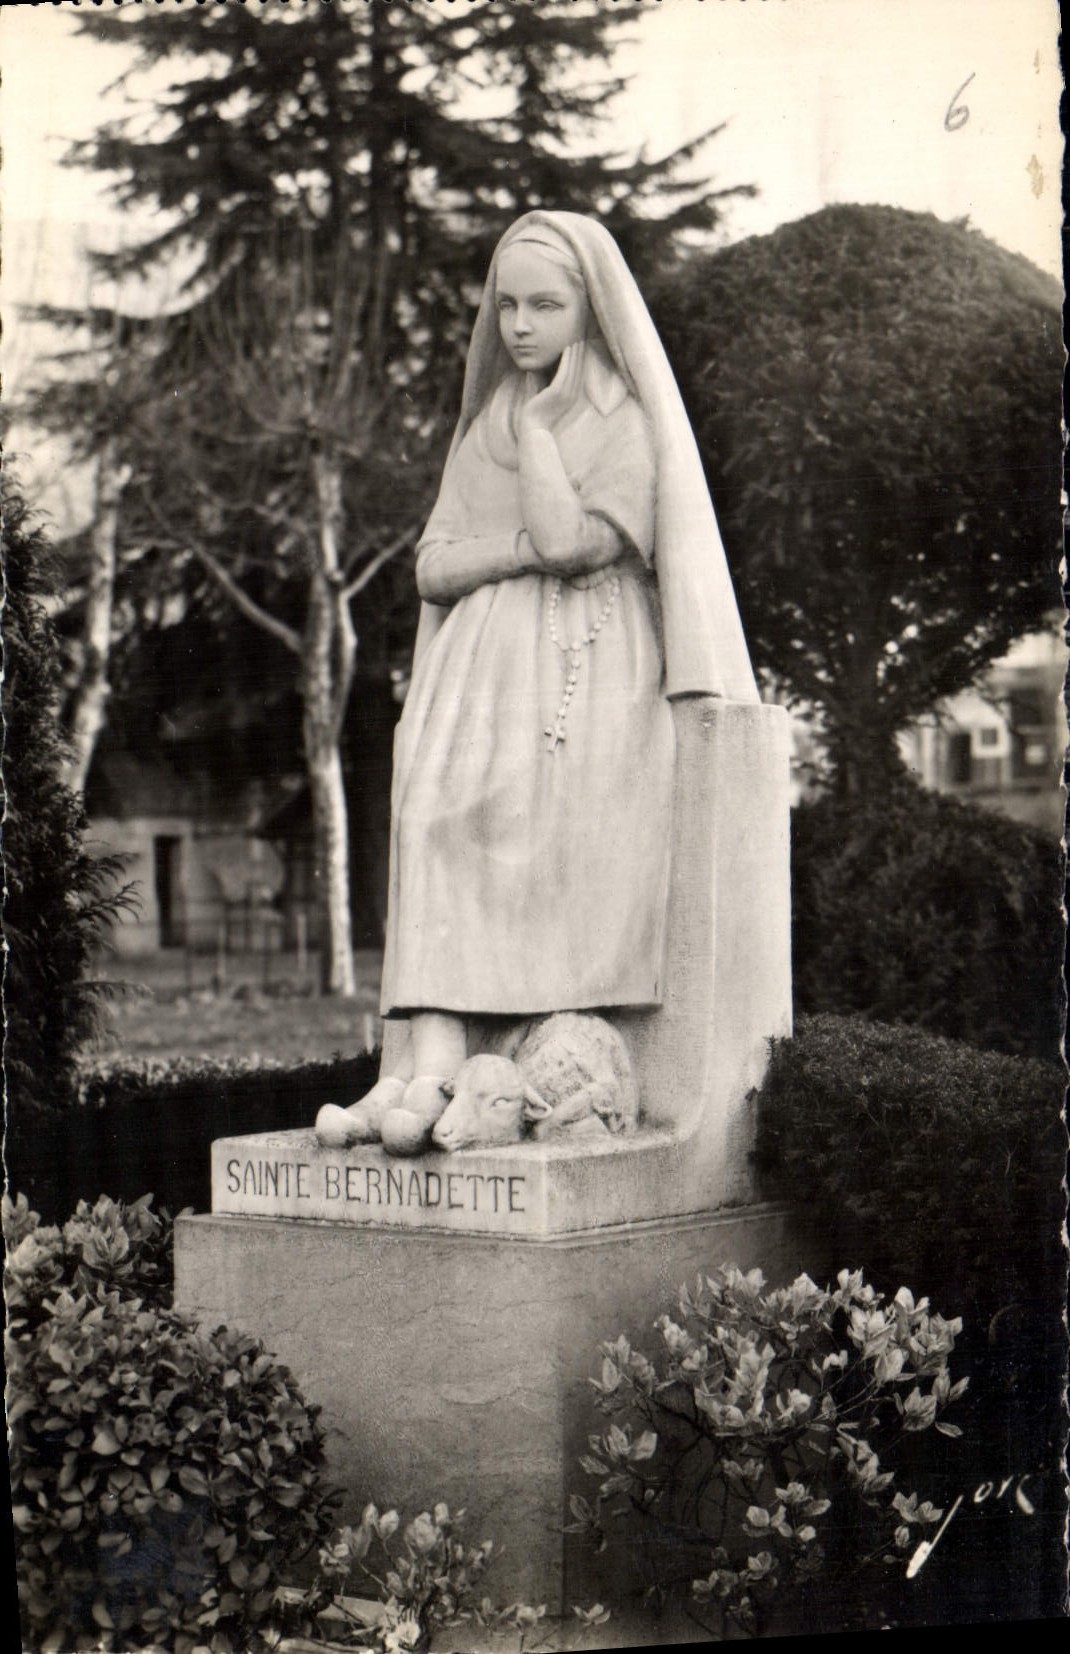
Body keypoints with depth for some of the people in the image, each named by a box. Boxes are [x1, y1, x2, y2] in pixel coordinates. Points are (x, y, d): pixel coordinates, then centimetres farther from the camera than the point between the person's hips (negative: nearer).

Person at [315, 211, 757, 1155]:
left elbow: (570, 539, -12)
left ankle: (429, 1073, -32)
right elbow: (434, 566, 15)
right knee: (435, 807, -24)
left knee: (550, 816, -28)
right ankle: (436, 1055, -35)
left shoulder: (628, 421, 5)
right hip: (484, 668, 5)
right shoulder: (486, 422, 23)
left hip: (586, 670, -4)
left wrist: (536, 415, -2)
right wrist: (522, 548, -4)